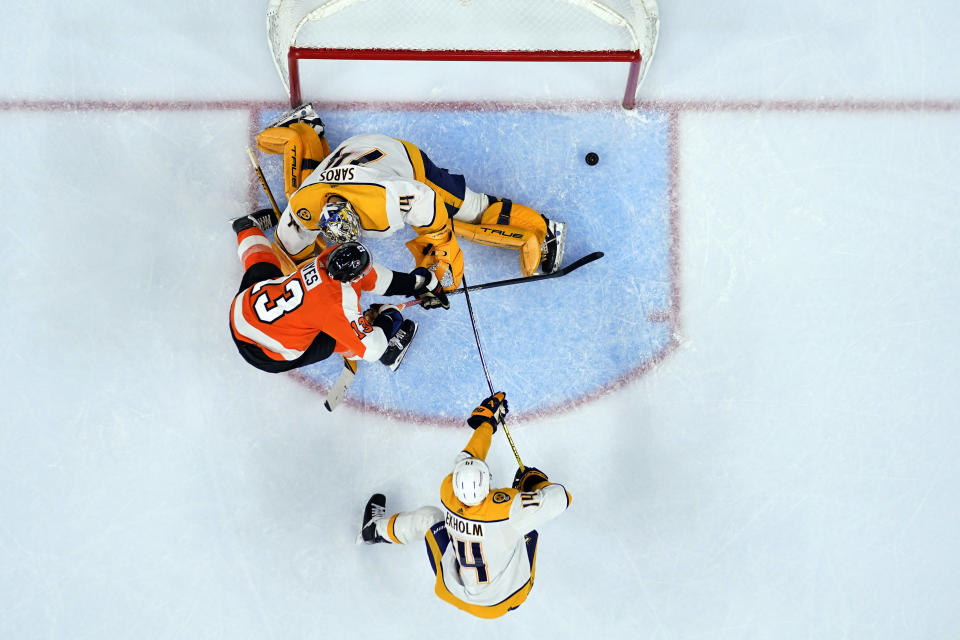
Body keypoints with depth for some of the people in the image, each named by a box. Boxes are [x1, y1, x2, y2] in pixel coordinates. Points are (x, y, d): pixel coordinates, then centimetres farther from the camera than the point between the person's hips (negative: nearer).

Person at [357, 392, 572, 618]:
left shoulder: (448, 493, -23)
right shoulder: (506, 507, -35)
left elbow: (467, 457, -5)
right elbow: (560, 498, -28)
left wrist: (486, 420, 9)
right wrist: (534, 480, -8)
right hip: (509, 596, -2)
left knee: (427, 516, 19)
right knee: (528, 524, 15)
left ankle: (377, 529, 48)